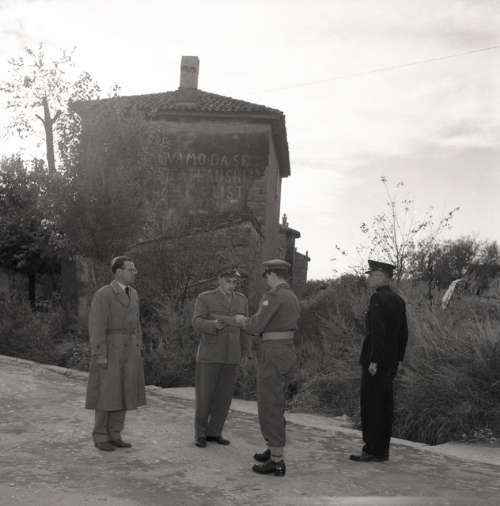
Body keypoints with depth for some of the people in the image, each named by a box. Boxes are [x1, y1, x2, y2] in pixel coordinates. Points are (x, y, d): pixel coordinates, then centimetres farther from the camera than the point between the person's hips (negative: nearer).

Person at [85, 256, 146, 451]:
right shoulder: (103, 295, -13)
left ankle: (114, 435, 16)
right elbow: (96, 326, -16)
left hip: (127, 351, 7)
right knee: (106, 394, -2)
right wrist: (100, 355, -20)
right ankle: (100, 437, 9)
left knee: (122, 393, 7)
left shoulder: (132, 294, 11)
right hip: (109, 351, -7)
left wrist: (138, 351, 13)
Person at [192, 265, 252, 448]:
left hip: (231, 355, 4)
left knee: (224, 395, 5)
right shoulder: (204, 298, -5)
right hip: (209, 353, -4)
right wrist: (214, 324, -36)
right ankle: (200, 433, 14)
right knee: (204, 395, -1)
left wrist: (246, 353, 5)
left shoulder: (241, 300, 7)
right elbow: (198, 323, -16)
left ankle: (214, 432, 18)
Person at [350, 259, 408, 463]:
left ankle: (372, 451, 2)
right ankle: (382, 450, 17)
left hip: (376, 360, -9)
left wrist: (374, 361, -21)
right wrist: (398, 359, 20)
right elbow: (403, 333, 15)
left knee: (371, 405, -3)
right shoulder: (398, 300, 12)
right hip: (391, 361, 9)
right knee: (384, 405, 11)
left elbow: (378, 331, -22)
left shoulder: (378, 298, -15)